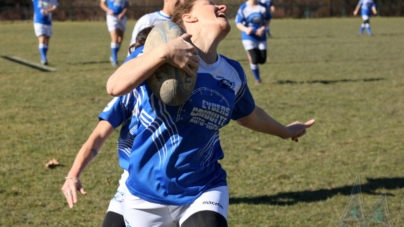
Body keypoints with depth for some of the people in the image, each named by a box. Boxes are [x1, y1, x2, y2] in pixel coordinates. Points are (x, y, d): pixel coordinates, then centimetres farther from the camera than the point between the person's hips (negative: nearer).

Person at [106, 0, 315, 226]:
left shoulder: (233, 73, 4)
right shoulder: (160, 55, -14)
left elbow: (249, 114, 25)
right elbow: (115, 86, -32)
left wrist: (285, 131, 41)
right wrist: (163, 52, -41)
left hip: (204, 190, 3)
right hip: (148, 194, -3)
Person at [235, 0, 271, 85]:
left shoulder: (263, 7, -5)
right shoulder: (243, 8, -10)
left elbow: (267, 20, 8)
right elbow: (238, 23, -6)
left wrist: (263, 28, -12)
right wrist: (245, 29, -26)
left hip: (261, 37, 3)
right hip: (249, 37, -3)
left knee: (262, 60, 1)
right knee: (254, 59, -13)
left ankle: (251, 57, 37)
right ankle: (257, 79, 8)